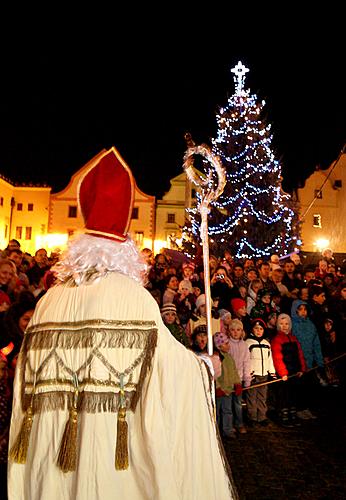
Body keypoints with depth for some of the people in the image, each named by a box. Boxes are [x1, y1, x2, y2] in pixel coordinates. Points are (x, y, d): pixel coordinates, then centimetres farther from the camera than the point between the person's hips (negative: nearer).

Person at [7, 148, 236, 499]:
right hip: (114, 451, -4)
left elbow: (29, 385, 9)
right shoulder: (134, 297, -12)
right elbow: (171, 362, -9)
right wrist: (207, 366, 10)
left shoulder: (50, 300, 1)